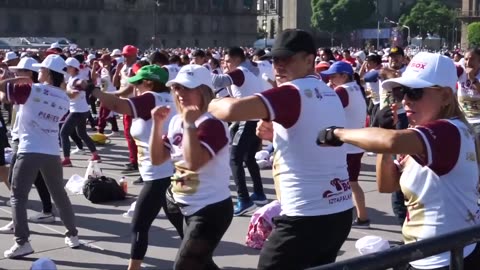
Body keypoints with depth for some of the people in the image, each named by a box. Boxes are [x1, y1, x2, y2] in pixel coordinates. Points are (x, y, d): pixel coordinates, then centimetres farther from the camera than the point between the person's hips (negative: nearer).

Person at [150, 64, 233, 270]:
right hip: (190, 208, 9)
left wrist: (190, 124, -27)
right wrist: (157, 124, -4)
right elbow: (157, 158, 6)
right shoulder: (176, 121, 6)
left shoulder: (212, 123, -19)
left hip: (211, 210, -9)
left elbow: (194, 161, -33)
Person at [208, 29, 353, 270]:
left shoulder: (292, 92, -15)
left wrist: (212, 104, -7)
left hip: (307, 217, -9)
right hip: (340, 212, 9)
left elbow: (233, 110, -28)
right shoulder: (329, 94, 13)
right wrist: (277, 134, 12)